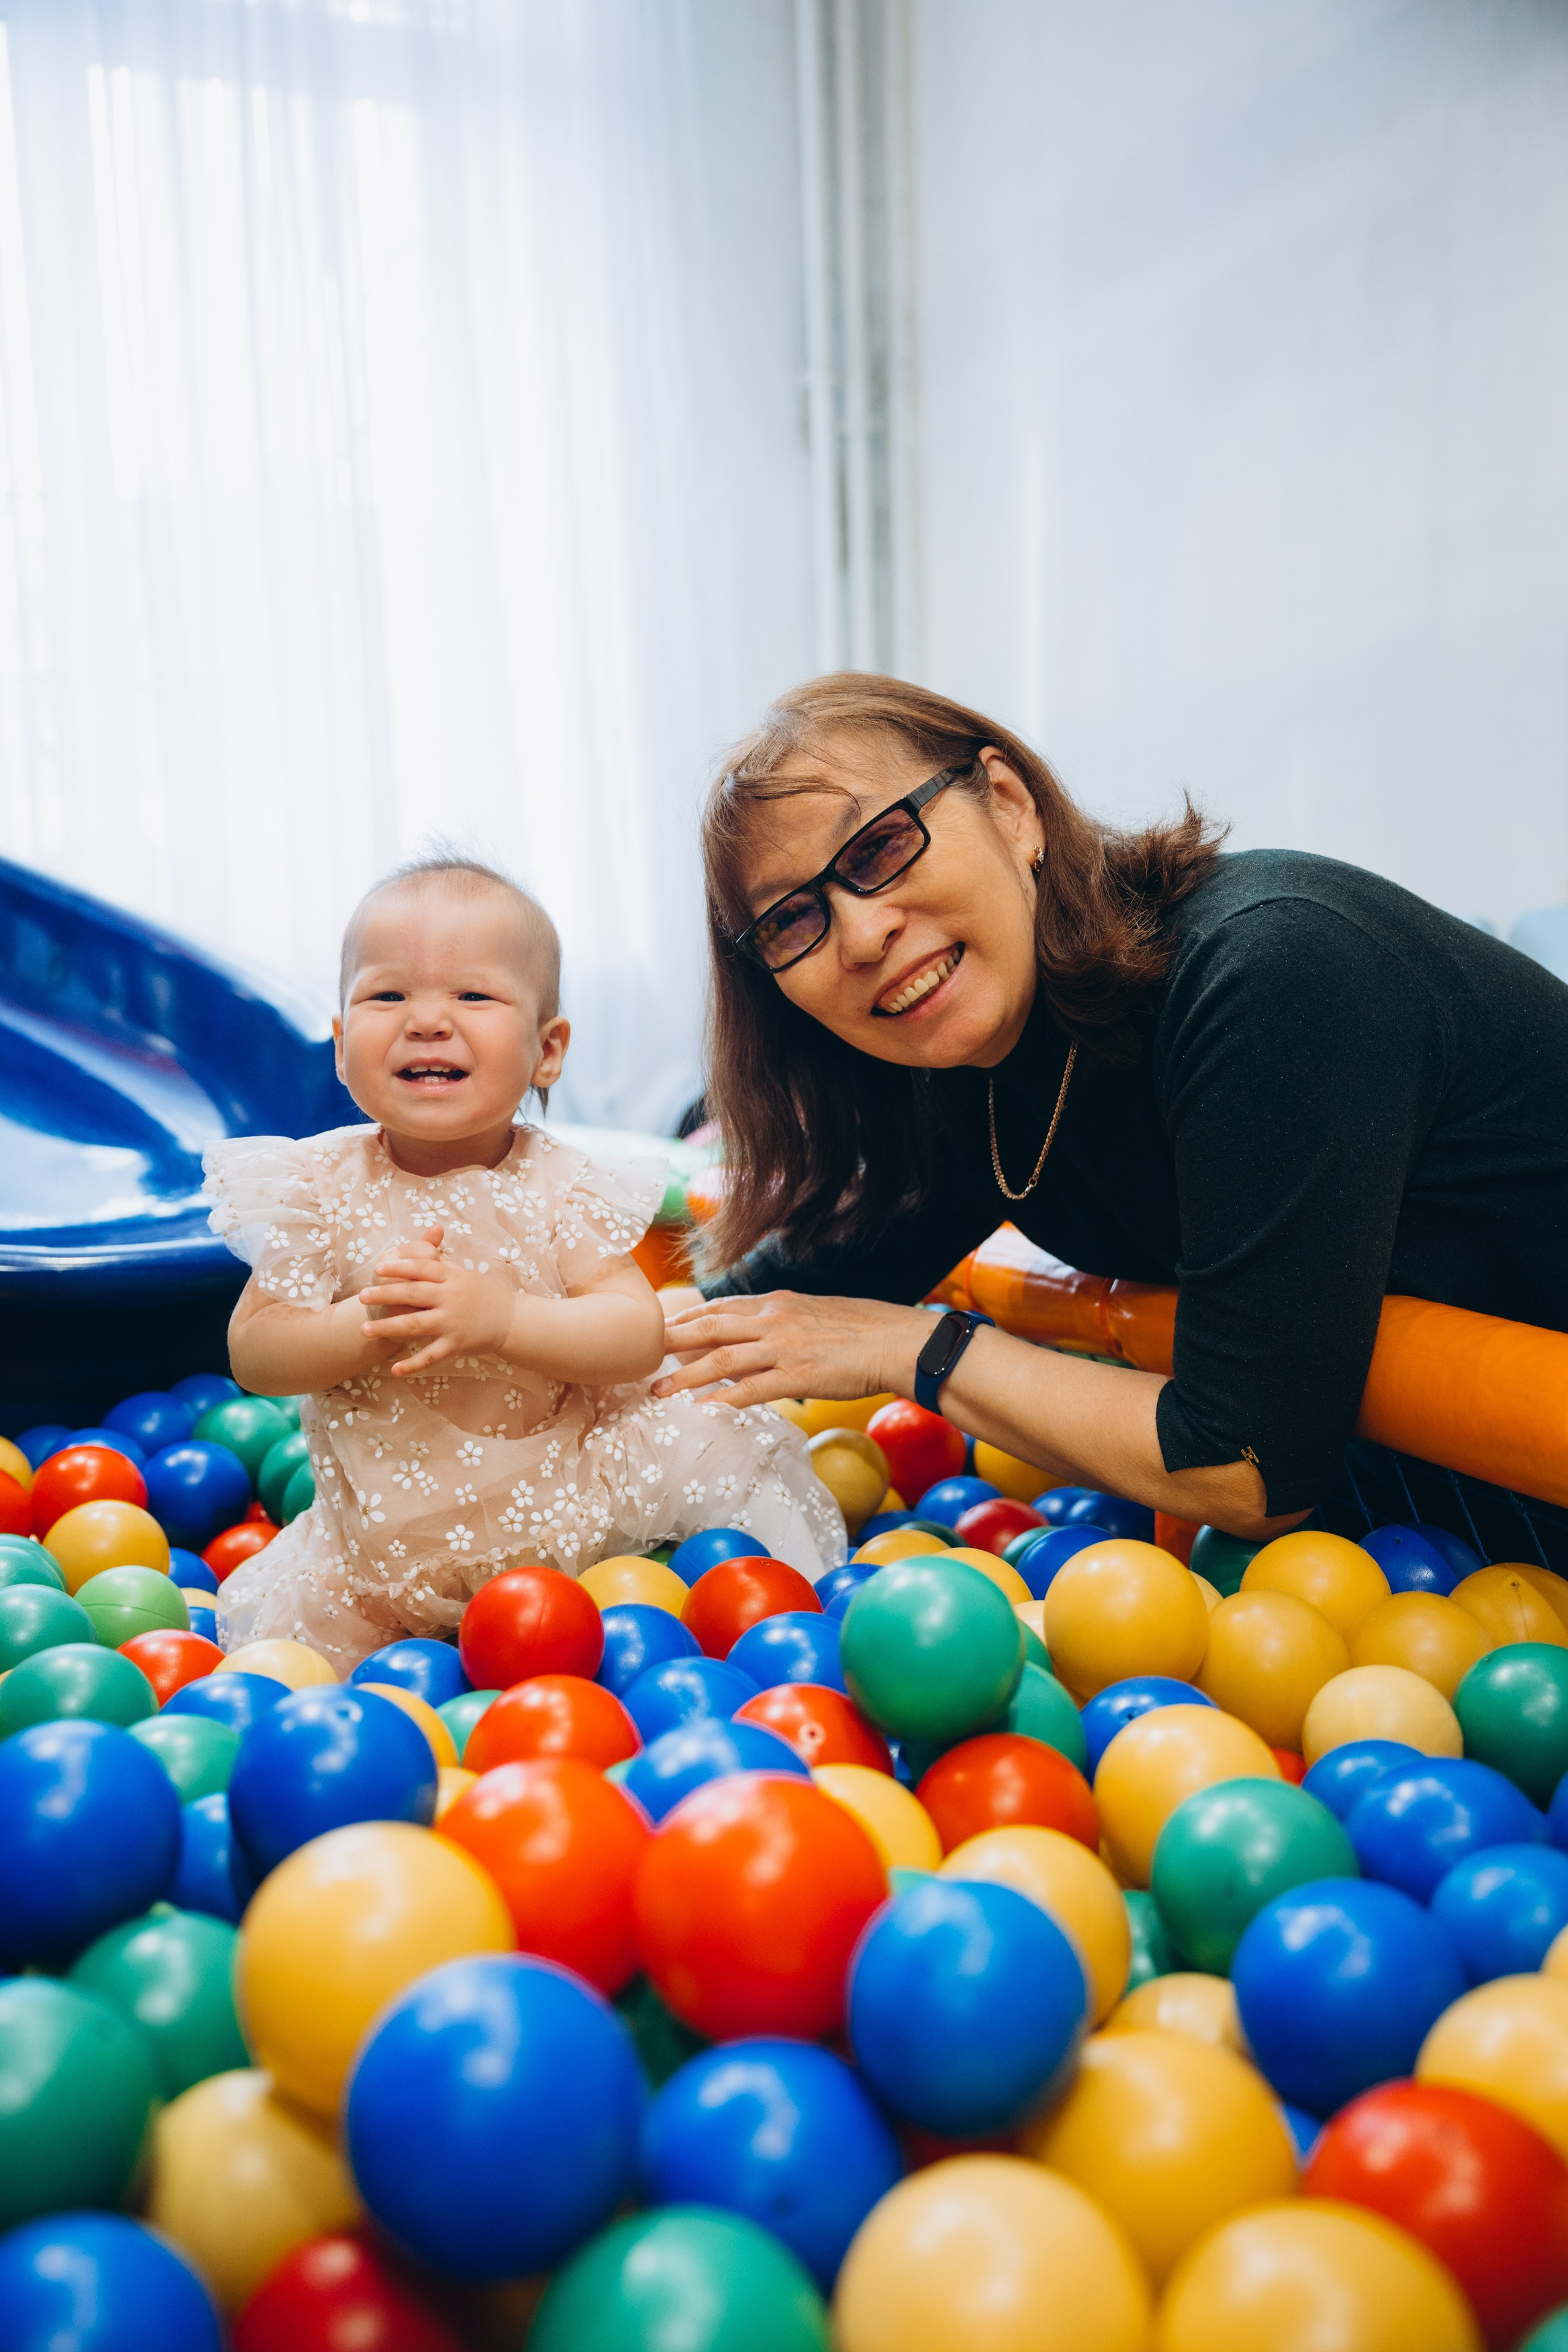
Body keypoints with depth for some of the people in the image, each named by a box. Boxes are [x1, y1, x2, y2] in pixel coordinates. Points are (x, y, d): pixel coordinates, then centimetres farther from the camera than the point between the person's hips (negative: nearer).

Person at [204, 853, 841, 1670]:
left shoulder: (562, 1187, -10)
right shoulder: (320, 1185, -8)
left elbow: (639, 1336, -17)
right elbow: (252, 1351, -9)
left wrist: (500, 1319, -33)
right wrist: (368, 1327, -28)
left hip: (571, 1498, -1)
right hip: (389, 1533, 2)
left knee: (712, 1445, -16)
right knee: (294, 1628, -6)